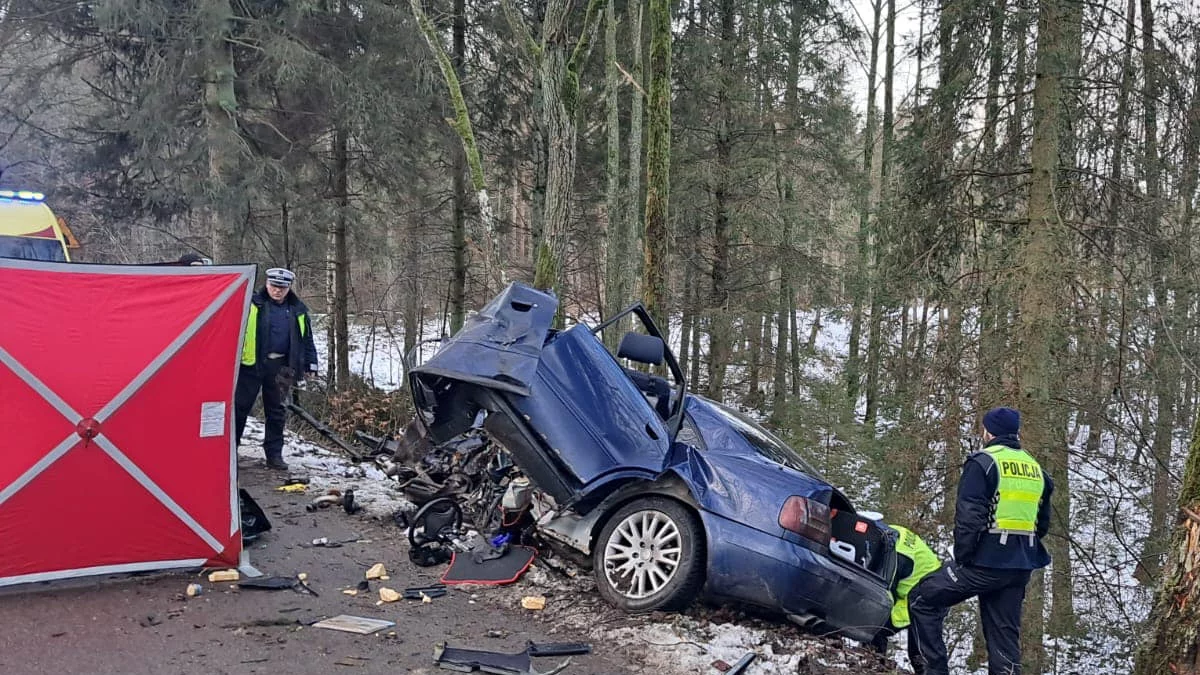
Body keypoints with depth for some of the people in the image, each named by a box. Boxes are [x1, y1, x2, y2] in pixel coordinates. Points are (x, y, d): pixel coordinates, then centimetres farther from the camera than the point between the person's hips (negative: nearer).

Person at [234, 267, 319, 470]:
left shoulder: (297, 310, 9)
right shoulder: (252, 304, -3)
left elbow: (306, 339, 15)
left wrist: (310, 364, 11)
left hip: (280, 367, 3)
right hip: (251, 364, -3)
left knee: (276, 411, 9)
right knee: (240, 406, 2)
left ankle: (274, 454, 17)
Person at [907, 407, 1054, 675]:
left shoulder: (983, 462, -7)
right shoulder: (1036, 468, 16)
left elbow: (968, 516, -15)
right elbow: (1042, 524, 21)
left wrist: (962, 557, -9)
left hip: (986, 560, -7)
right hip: (1021, 566, 7)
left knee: (922, 600, 4)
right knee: (1005, 633, 11)